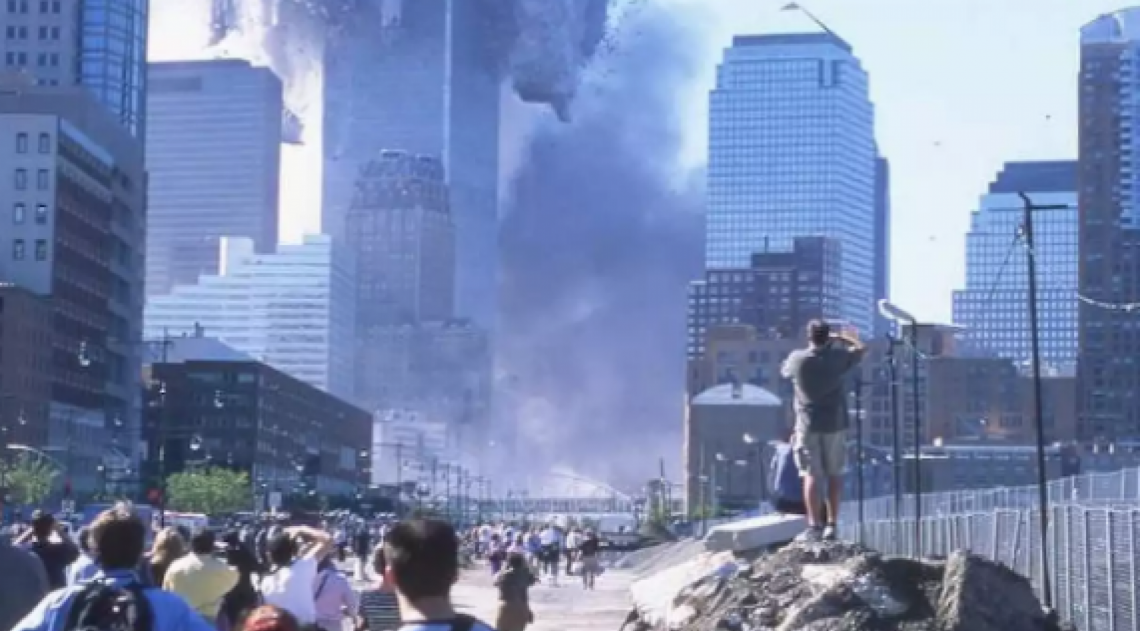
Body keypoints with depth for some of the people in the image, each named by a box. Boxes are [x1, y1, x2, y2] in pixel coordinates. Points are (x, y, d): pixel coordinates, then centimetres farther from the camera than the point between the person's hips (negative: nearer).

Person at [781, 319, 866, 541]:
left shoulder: (798, 359, -9)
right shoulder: (839, 357, -7)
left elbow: (785, 372, 13)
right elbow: (860, 348, 12)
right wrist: (841, 337, 25)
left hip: (808, 424, -1)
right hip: (835, 423, 1)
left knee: (811, 475, -1)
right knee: (834, 474, 12)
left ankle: (814, 526, -6)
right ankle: (832, 524, 12)